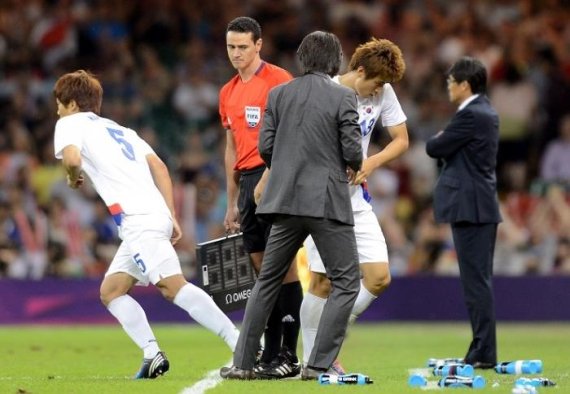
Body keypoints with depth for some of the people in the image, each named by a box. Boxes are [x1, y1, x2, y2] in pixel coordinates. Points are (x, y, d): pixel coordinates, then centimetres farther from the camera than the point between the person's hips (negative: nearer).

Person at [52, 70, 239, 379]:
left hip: (137, 218, -9)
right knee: (111, 291, 15)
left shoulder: (71, 124, 8)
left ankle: (243, 346, -29)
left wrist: (73, 179, 9)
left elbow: (72, 159, -14)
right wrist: (171, 217, 16)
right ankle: (152, 355, 4)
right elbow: (158, 166, 20)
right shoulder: (118, 130, 30)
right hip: (156, 214, 9)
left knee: (174, 286, -19)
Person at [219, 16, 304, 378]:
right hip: (249, 183, 7)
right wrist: (232, 202, 20)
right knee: (261, 266, 6)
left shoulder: (278, 80, -6)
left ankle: (289, 355, -8)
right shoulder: (229, 93, 18)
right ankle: (269, 354, 9)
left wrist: (266, 180, -19)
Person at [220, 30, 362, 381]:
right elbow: (352, 150, -10)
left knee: (268, 281, 15)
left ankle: (243, 362, 13)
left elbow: (265, 146, 4)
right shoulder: (343, 97, -7)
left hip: (286, 200, 5)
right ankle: (319, 364, -5)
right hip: (328, 202, -5)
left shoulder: (279, 94, 5)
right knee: (346, 283, 4)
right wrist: (354, 167, 12)